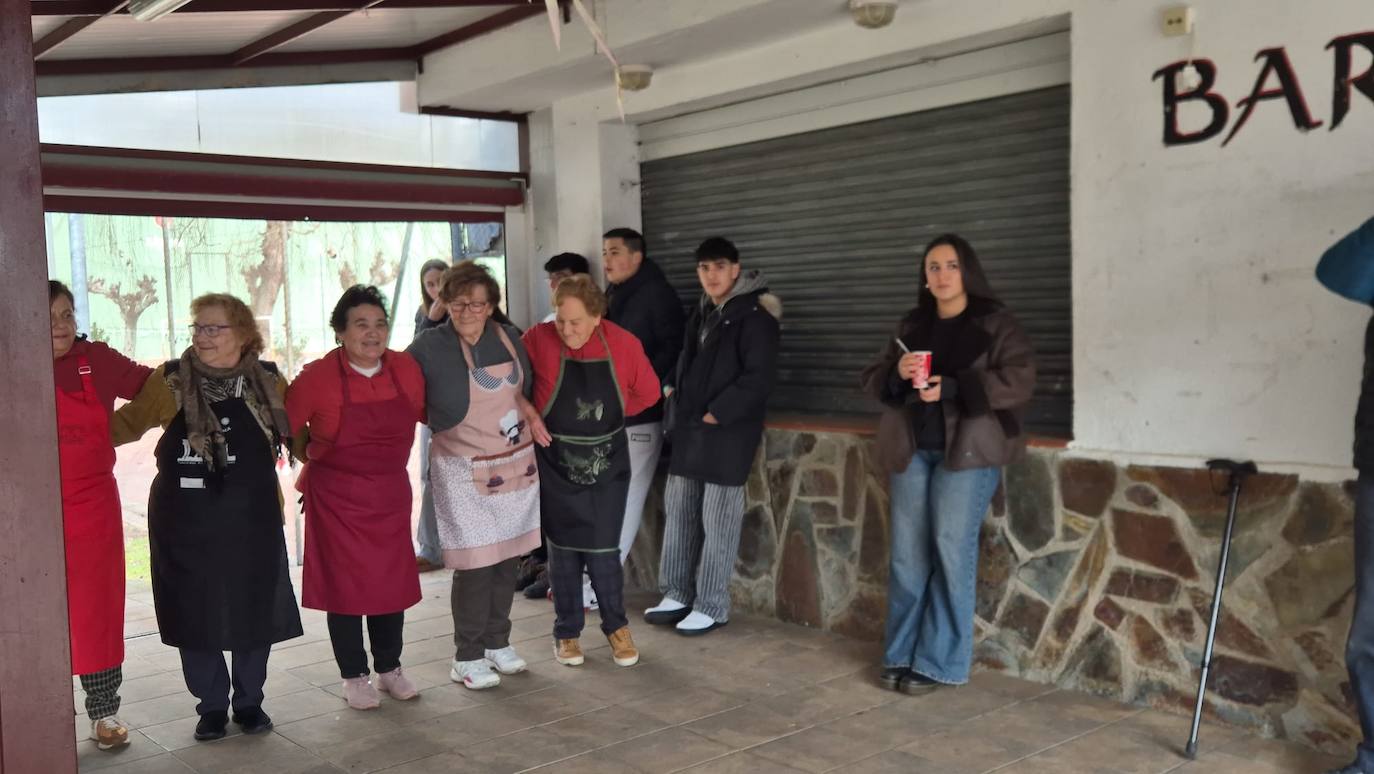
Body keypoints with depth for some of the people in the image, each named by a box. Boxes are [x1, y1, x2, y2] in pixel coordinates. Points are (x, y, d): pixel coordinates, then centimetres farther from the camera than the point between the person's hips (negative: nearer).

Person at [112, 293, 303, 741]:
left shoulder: (268, 381, -1)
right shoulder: (170, 381, -5)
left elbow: (294, 434, 11)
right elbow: (128, 423, 4)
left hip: (252, 522, 1)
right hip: (186, 525, 0)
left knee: (254, 612, 10)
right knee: (194, 616, 7)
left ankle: (249, 702, 30)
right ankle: (212, 706, 26)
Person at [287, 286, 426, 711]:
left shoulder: (406, 368, -4)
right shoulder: (317, 377, -15)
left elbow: (426, 412, 14)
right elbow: (285, 428, -6)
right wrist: (318, 461, 0)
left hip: (390, 493, 4)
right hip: (337, 496, -3)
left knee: (392, 580, 11)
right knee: (344, 584, 5)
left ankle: (390, 668, 28)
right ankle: (354, 677, 21)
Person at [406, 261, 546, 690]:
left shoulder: (509, 339, 3)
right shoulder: (428, 348, -13)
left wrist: (529, 413, 2)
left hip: (516, 462, 5)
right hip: (464, 470, -5)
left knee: (508, 557, 12)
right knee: (475, 564, -4)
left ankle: (497, 642, 29)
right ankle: (467, 658, 13)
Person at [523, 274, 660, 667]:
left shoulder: (623, 344, -10)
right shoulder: (539, 340, -14)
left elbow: (648, 393, 4)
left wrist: (610, 412, 4)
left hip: (607, 461, 1)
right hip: (556, 463, -1)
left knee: (604, 549, 2)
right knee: (564, 549, 8)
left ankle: (616, 627, 21)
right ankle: (567, 633, 22)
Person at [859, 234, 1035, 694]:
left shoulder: (995, 324, 1)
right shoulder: (911, 326, 15)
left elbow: (1019, 380, -11)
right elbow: (872, 379, 14)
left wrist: (951, 388, -19)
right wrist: (896, 374, -9)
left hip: (967, 450, -4)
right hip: (912, 450, 4)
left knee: (951, 551, -7)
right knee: (907, 553, 3)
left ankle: (938, 662, 2)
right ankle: (901, 655, 13)